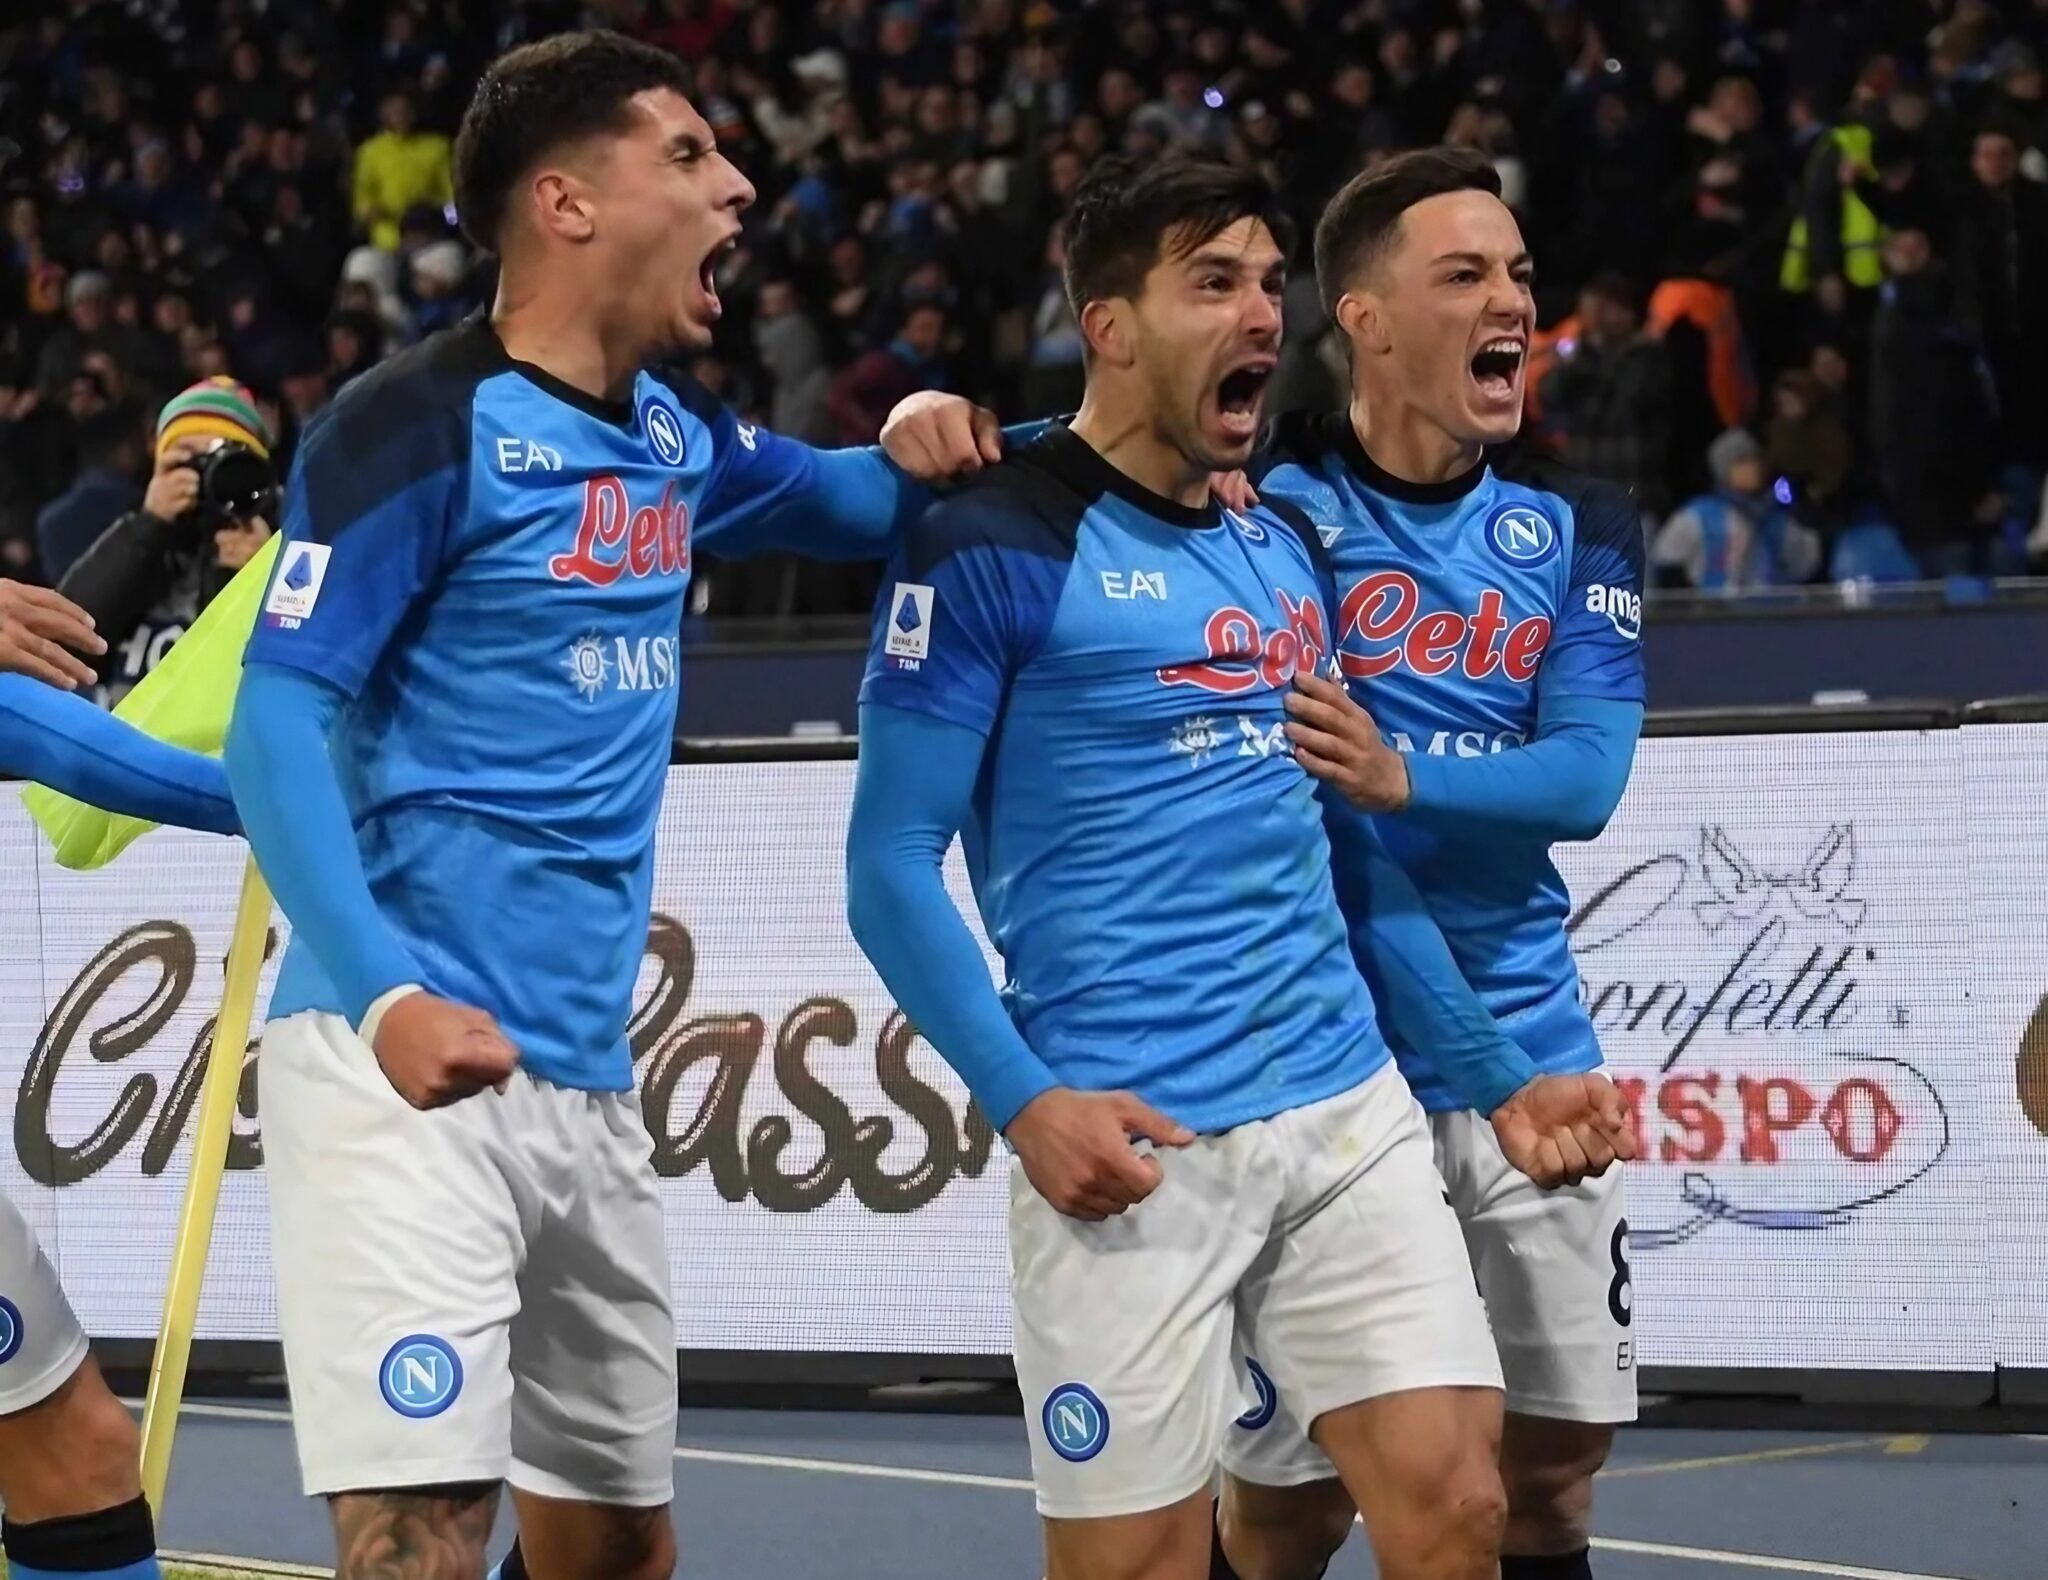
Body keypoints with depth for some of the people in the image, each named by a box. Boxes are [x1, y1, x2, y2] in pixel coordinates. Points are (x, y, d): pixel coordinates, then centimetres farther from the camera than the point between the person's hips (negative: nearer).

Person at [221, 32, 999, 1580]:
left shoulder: (676, 430, 14)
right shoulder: (424, 424, -9)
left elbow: (850, 501, 34)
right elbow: (277, 724, -14)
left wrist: (929, 446, 9)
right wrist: (385, 992, -28)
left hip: (590, 1079, 8)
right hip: (411, 1062, -8)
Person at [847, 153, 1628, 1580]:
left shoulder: (1289, 549, 15)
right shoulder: (992, 551, -5)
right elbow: (892, 866, -8)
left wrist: (1500, 1074, 19)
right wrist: (1024, 1100, -18)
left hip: (1349, 1112, 6)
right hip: (1134, 1144, -6)